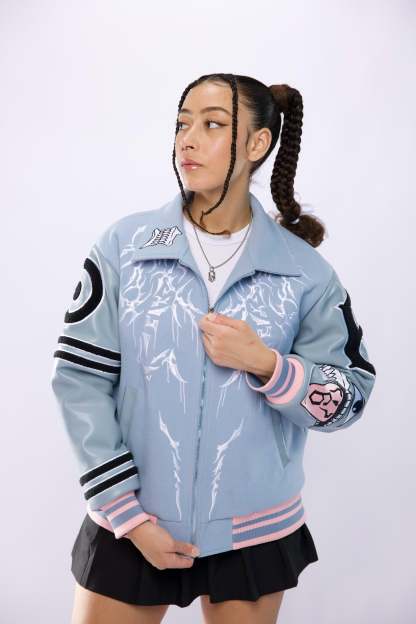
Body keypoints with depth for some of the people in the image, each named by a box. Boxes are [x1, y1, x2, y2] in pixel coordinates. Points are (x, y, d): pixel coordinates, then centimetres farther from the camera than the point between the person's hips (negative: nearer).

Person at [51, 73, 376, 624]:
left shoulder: (304, 269, -4)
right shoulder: (125, 245, -5)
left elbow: (349, 397, -1)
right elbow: (80, 378, -6)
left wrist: (265, 363, -19)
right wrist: (130, 514, -10)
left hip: (255, 532, 1)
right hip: (131, 525, 0)